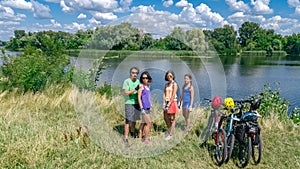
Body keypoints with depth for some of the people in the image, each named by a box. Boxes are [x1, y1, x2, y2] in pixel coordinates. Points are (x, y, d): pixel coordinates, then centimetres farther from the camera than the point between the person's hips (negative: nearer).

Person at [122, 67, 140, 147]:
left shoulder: (138, 81, 9)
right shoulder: (126, 81, -8)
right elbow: (126, 93, -15)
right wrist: (135, 89, -22)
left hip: (136, 103, 5)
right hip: (129, 103, -5)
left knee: (134, 120, 15)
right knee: (128, 121, -5)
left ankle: (132, 134, 35)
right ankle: (126, 139, 1)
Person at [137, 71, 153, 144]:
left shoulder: (148, 86, 11)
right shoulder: (141, 86, -11)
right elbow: (139, 98, -12)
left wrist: (150, 106, 18)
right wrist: (142, 108, -17)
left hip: (148, 107, 8)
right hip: (144, 107, -8)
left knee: (143, 123, 13)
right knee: (148, 123, -5)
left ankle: (140, 137, 22)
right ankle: (146, 139, 5)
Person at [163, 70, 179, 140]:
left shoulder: (174, 84, -7)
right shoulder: (166, 85, 12)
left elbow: (173, 96, -13)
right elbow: (164, 94, 7)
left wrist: (169, 104, -17)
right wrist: (164, 103, -5)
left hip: (172, 102, -6)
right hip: (166, 102, 6)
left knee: (172, 119, 1)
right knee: (165, 118, 12)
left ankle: (170, 134, 7)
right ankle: (169, 129, 35)